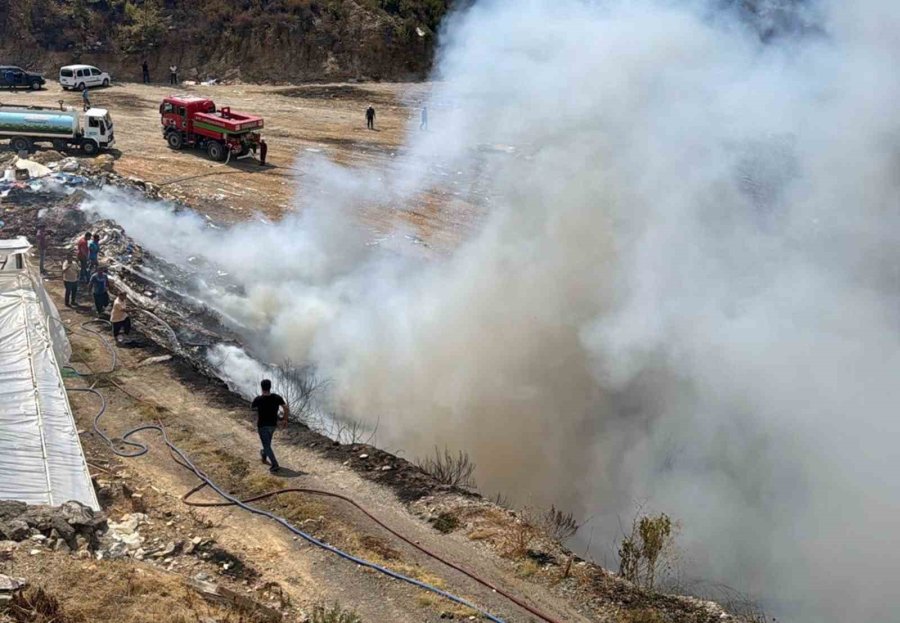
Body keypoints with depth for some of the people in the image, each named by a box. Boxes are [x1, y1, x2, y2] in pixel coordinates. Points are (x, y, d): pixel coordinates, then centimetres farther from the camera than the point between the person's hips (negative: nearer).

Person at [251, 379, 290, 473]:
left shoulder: (258, 399, -22)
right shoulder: (277, 397, -15)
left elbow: (252, 408, -1)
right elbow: (287, 408, -15)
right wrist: (286, 419, 3)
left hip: (262, 425, -4)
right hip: (273, 424, 4)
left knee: (267, 446, 2)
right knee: (268, 441, 29)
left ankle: (275, 465, -9)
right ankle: (264, 456, 52)